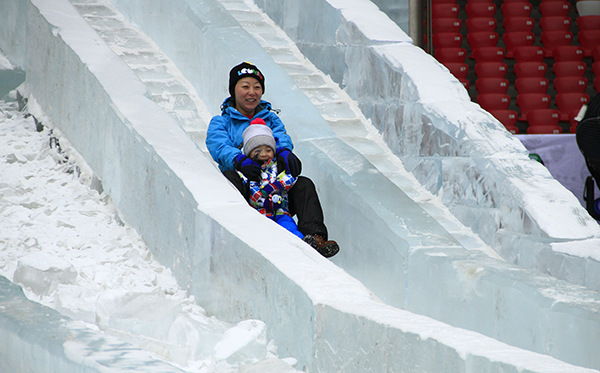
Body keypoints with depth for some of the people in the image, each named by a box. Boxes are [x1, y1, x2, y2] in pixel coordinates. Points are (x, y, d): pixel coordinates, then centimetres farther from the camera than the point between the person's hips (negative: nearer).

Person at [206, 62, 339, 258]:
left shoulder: (271, 119, 23)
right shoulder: (220, 122, 12)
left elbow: (282, 137, -1)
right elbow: (220, 147, -11)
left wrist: (285, 151, -29)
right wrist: (239, 160, -36)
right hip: (242, 186, -3)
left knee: (304, 184, -22)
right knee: (229, 177, -34)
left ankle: (314, 235, -40)